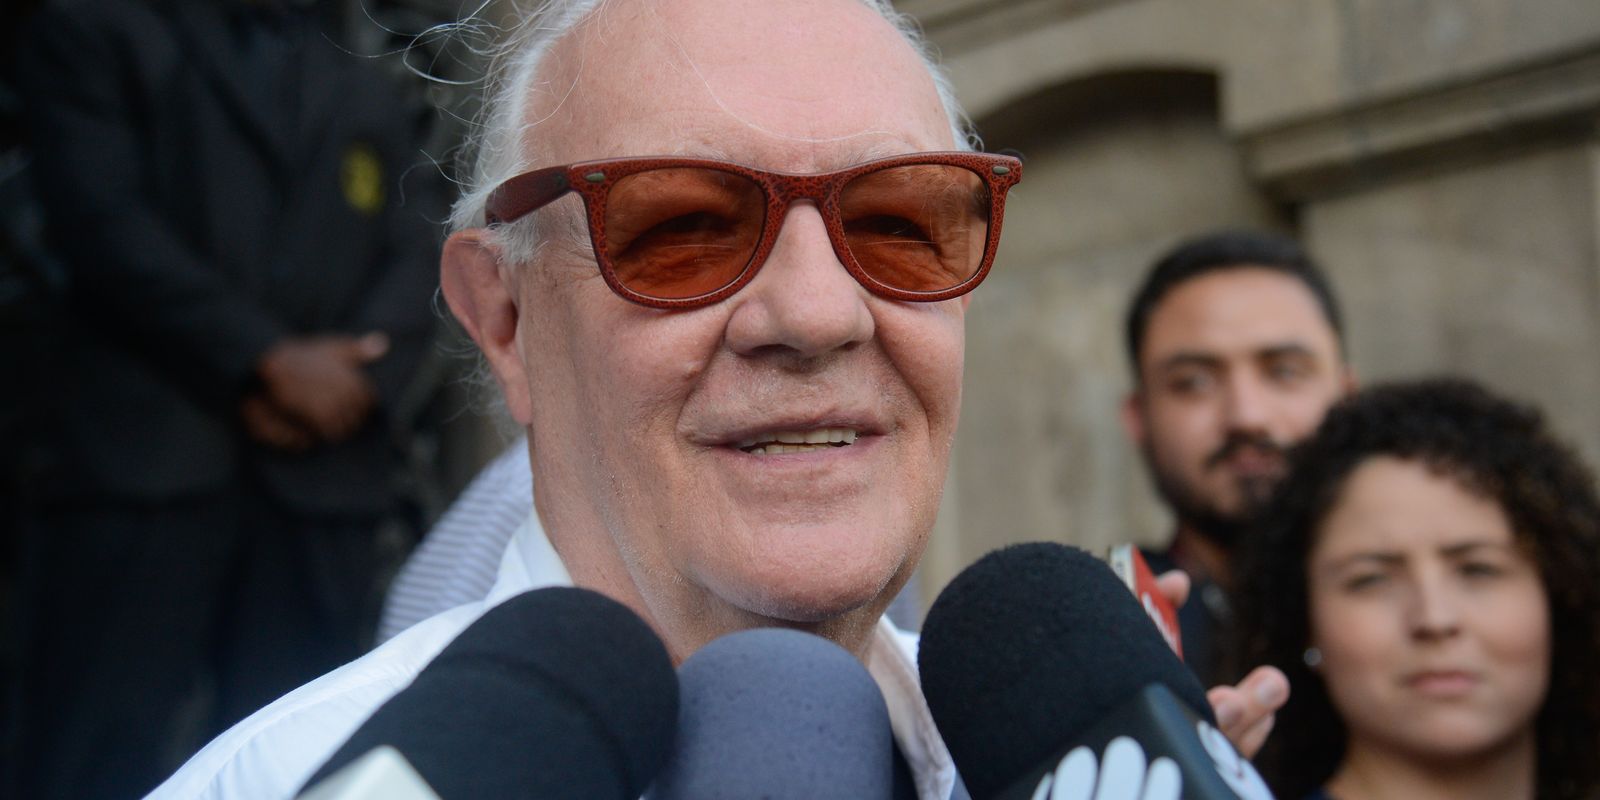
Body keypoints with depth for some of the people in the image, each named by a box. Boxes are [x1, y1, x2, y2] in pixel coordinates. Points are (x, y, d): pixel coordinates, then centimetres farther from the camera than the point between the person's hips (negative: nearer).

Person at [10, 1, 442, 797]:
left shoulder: (379, 94, 24)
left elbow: (418, 258, 10)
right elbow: (101, 217, -3)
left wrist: (352, 376, -10)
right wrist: (266, 361, -11)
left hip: (324, 472, 3)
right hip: (144, 458, -3)